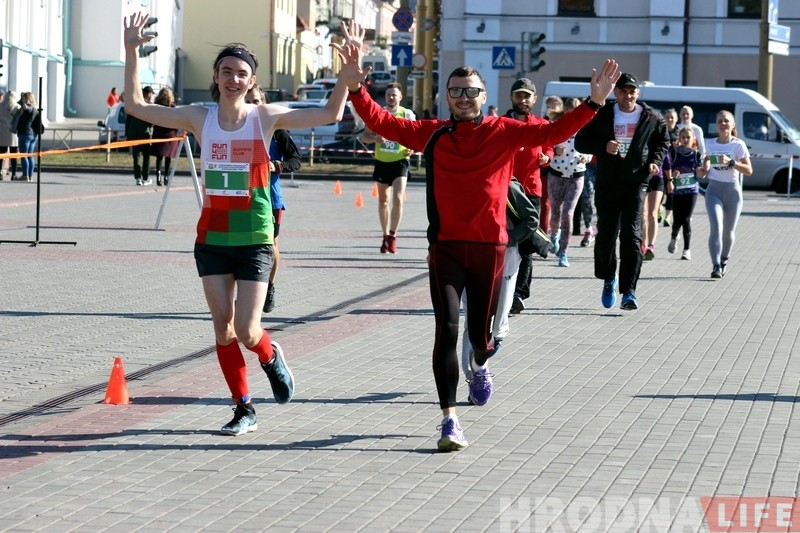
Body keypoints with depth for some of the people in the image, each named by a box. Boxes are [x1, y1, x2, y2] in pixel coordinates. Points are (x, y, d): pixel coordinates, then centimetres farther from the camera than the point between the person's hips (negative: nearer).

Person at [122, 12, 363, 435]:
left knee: (246, 332, -7)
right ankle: (244, 409, 15)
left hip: (254, 241, -2)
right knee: (222, 325, 2)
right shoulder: (199, 118, 1)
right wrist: (132, 53, -9)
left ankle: (271, 358, 29)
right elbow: (136, 106, -1)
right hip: (212, 239, 2)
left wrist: (346, 75, -21)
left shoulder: (266, 117, -3)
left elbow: (330, 114, -7)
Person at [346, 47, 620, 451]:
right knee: (447, 328, -12)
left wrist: (595, 101, -15)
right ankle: (449, 420, -8)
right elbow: (382, 123, 3)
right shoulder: (431, 134, 6)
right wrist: (357, 90, -9)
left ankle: (480, 365, 49)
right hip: (445, 246, 0)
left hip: (489, 246, 0)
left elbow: (554, 132, -6)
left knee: (480, 332, 10)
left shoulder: (504, 132, 2)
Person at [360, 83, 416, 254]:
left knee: (398, 199, -16)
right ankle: (385, 236, 22)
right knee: (383, 200, 11)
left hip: (400, 162, -3)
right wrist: (375, 138, -18)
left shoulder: (407, 115, -2)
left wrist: (412, 148, -15)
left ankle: (393, 236, -8)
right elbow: (364, 137, 4)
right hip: (382, 162, 3)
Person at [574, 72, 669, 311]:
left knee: (632, 235, -11)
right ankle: (609, 279, 33)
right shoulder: (601, 116, 1)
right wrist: (603, 146, -14)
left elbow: (662, 143, 18)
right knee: (606, 234, 8)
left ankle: (628, 291, -11)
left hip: (636, 182, -1)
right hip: (607, 183, 1)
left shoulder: (651, 118, 3)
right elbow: (581, 142, 4)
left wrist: (656, 161, -1)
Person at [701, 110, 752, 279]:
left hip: (732, 190, -1)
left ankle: (724, 260, 33)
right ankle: (716, 266, -22)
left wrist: (730, 162, -22)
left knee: (729, 231, 8)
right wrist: (705, 168, 2)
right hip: (714, 190, 1)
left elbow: (749, 170, -9)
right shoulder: (710, 144, 5)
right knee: (716, 227, -17)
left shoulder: (738, 144, -5)